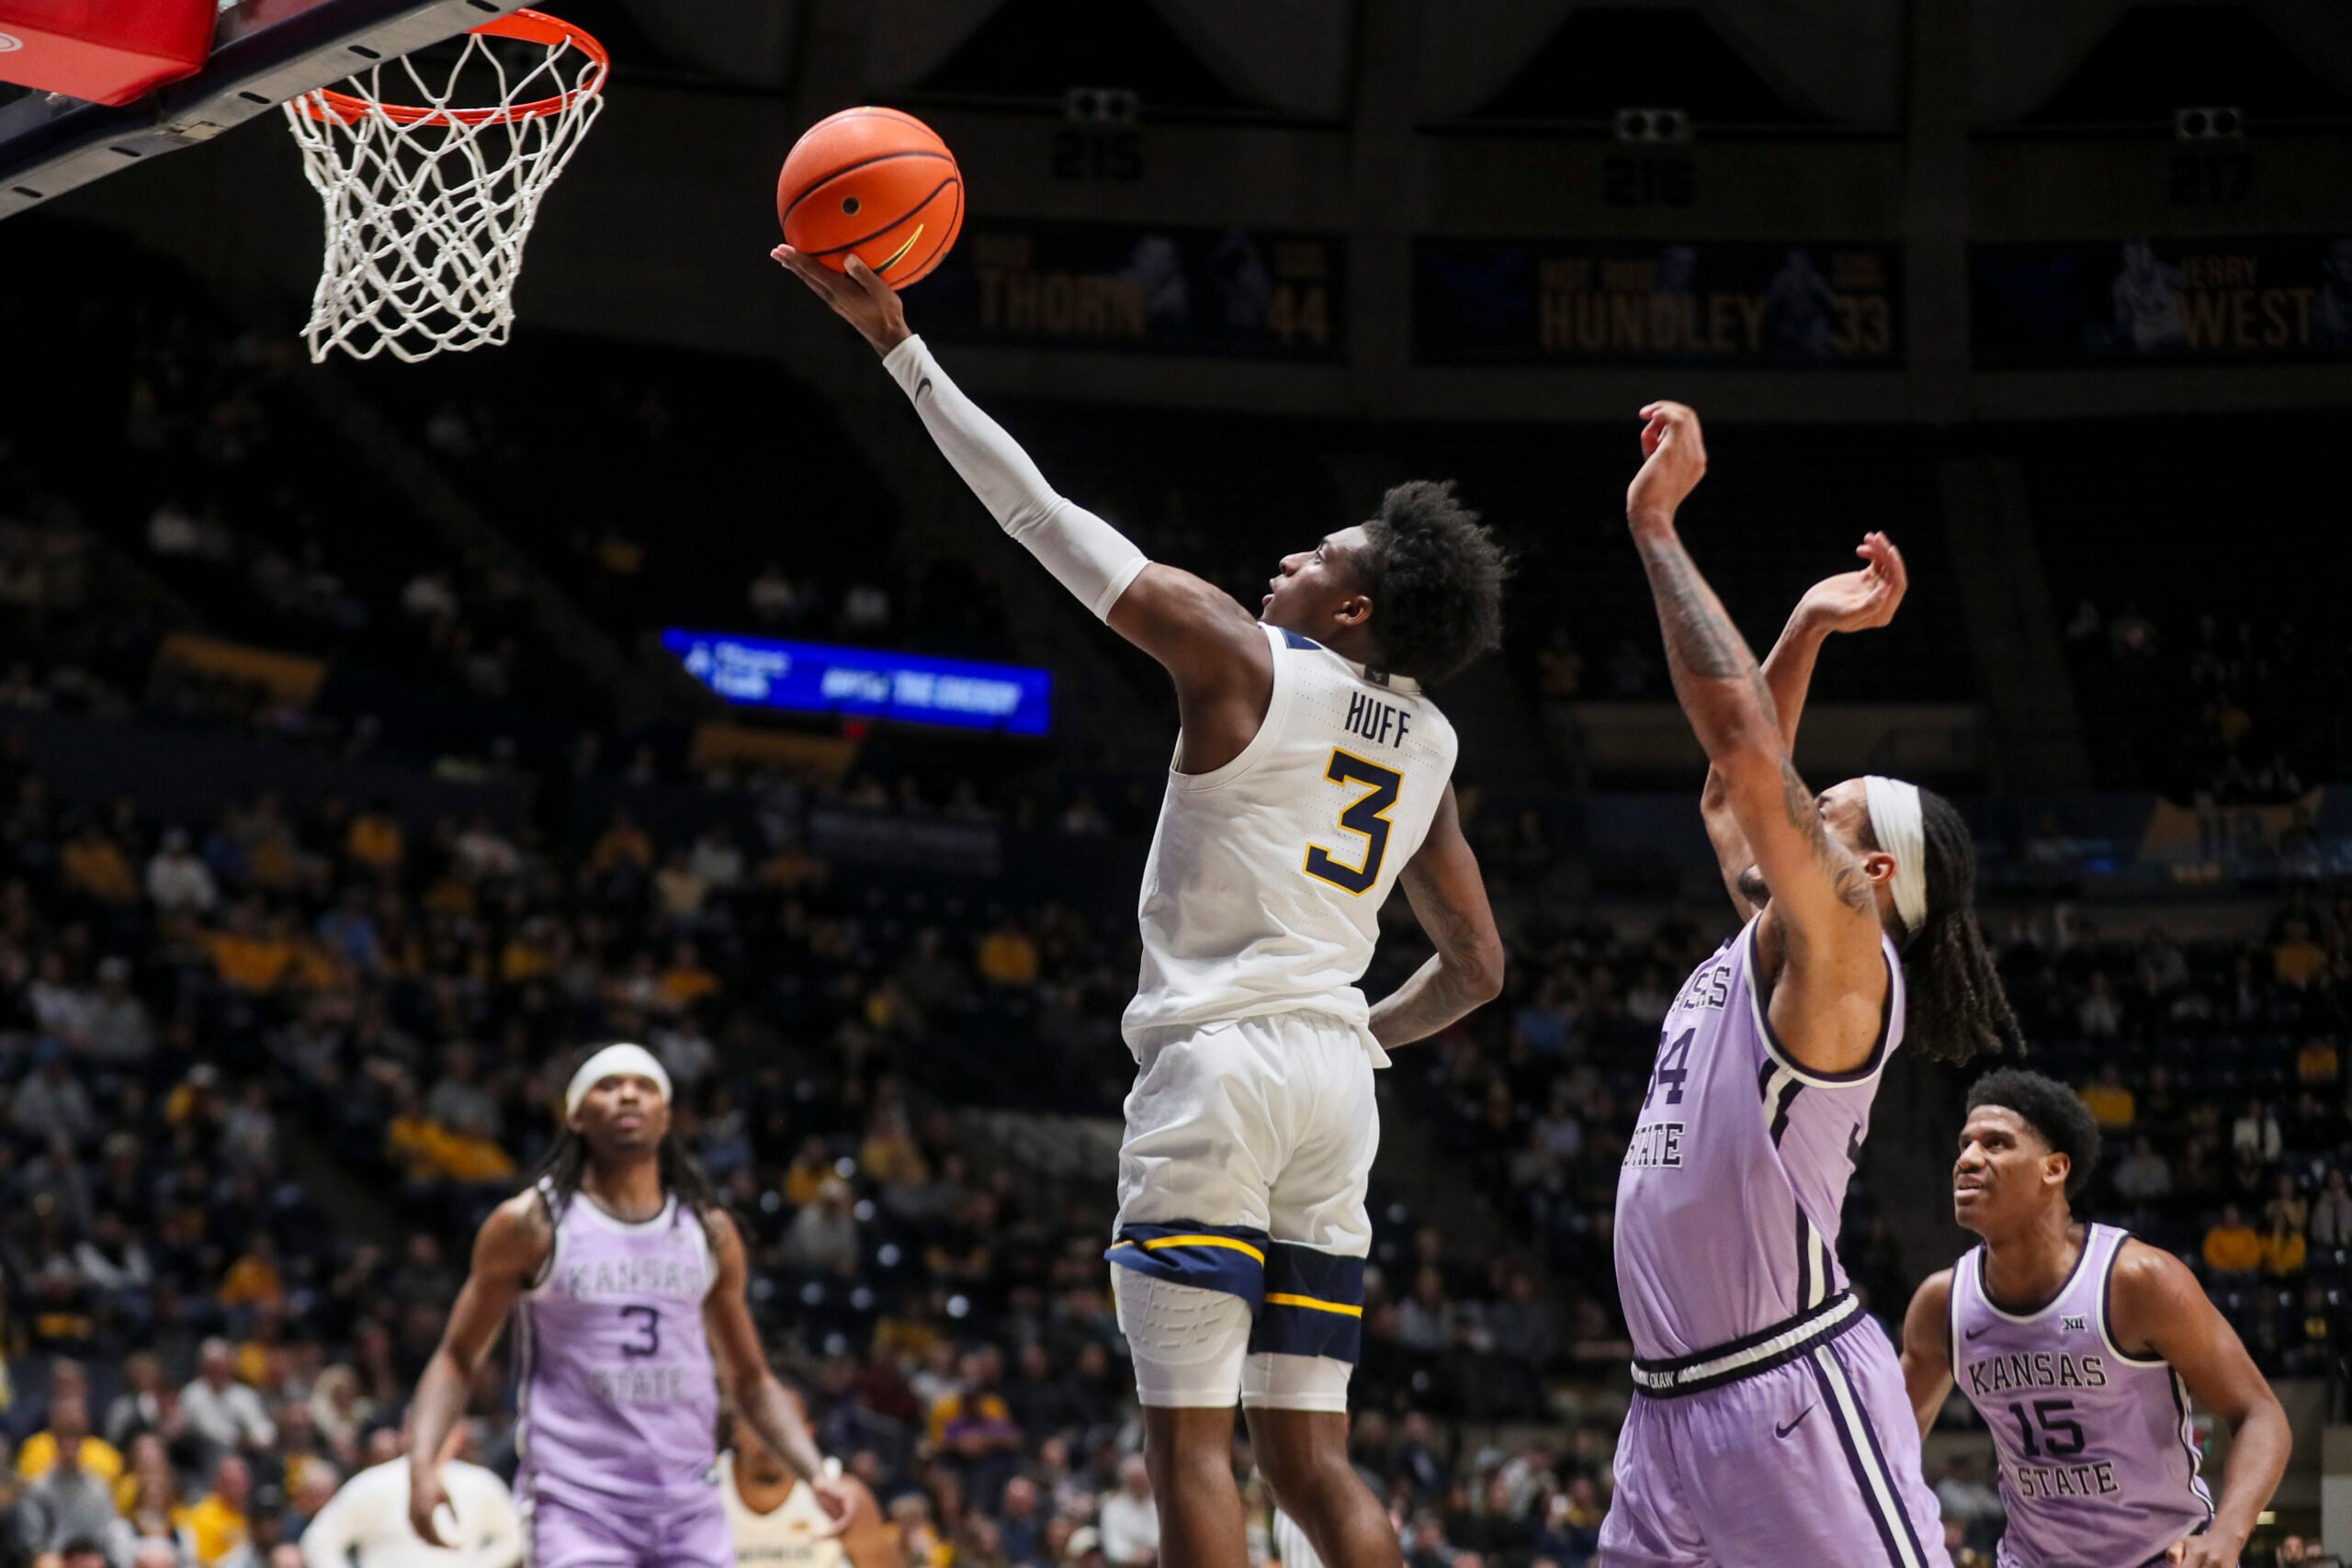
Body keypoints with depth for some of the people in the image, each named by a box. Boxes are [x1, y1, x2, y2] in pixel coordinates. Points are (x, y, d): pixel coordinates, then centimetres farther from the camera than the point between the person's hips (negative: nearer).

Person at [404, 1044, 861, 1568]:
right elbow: (457, 1359, 3)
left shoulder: (708, 1230, 10)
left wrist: (816, 1473, 5)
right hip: (575, 1502, -4)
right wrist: (423, 1463, -14)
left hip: (689, 1506, 4)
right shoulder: (531, 1224, -1)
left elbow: (750, 1380, 19)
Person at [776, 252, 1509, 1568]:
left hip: (1219, 1064, -6)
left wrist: (898, 343, 3)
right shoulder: (1429, 745, 13)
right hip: (1335, 1076, 7)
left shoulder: (1245, 662, -4)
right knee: (1311, 1454, 9)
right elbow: (1477, 967, 21)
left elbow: (1041, 515, -2)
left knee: (1190, 1441, -6)